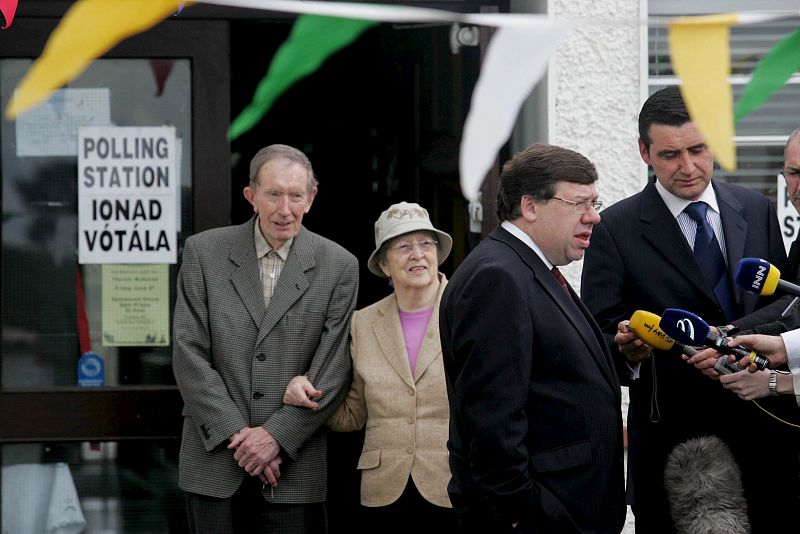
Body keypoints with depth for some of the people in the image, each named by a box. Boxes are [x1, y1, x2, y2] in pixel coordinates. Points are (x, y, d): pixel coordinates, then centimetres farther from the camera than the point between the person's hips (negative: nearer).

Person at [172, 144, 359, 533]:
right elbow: (190, 355, -2)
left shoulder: (338, 266, 1)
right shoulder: (205, 252, 2)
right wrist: (236, 433, -9)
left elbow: (333, 370, -3)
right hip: (215, 463, 1)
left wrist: (277, 436, -11)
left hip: (294, 467, -1)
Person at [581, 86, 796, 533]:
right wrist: (627, 350, -26)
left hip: (762, 427, 3)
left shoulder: (757, 211, 9)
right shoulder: (616, 228, -3)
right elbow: (599, 337, -3)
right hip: (670, 438, -3)